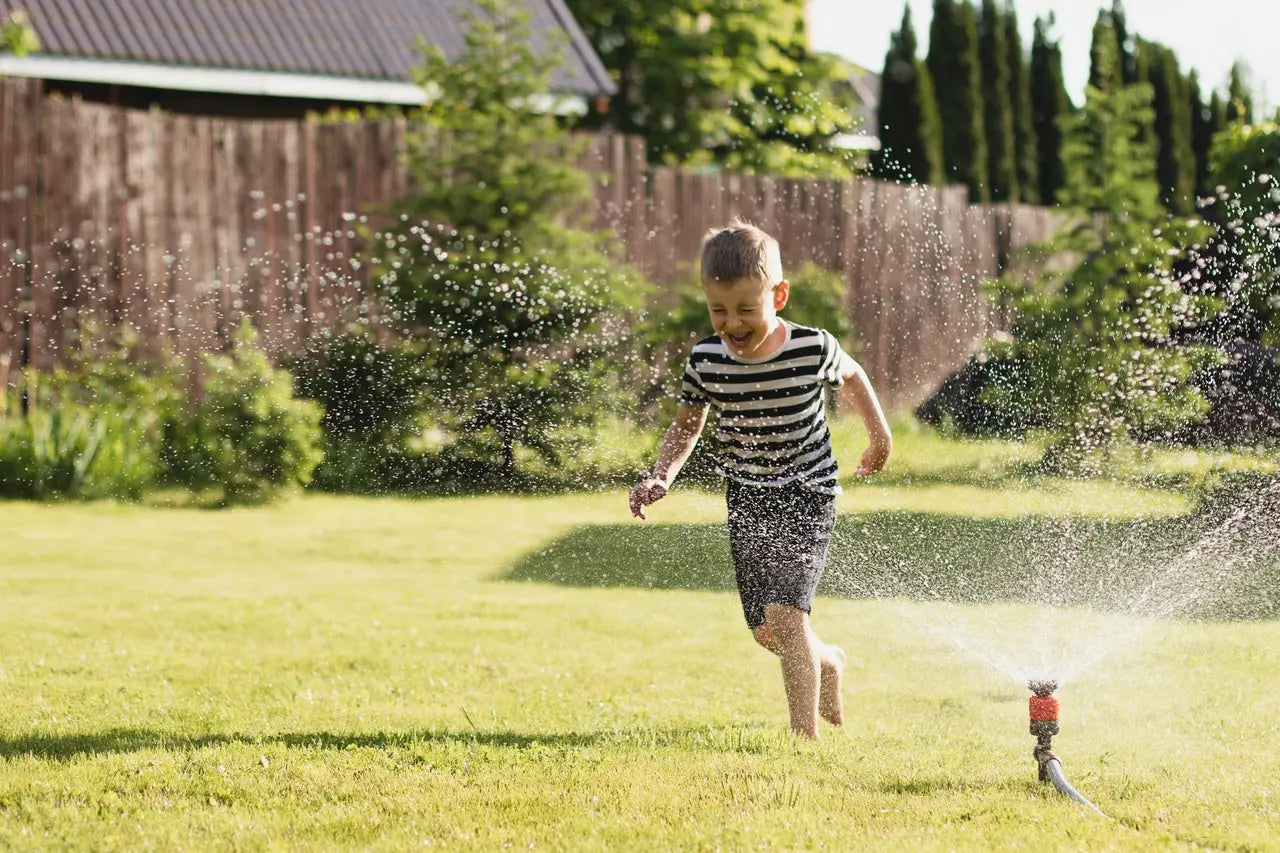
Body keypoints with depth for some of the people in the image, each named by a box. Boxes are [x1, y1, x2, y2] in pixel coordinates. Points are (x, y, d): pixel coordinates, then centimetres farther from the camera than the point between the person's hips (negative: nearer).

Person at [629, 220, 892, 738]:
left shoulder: (814, 349, -18)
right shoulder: (705, 362, -11)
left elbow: (851, 376, 6)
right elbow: (686, 426, 5)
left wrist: (879, 433, 15)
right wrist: (660, 477, -10)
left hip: (808, 496, -4)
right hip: (747, 499, 4)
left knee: (783, 614, -20)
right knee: (765, 632, 10)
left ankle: (806, 734, -12)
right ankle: (826, 663, 43)